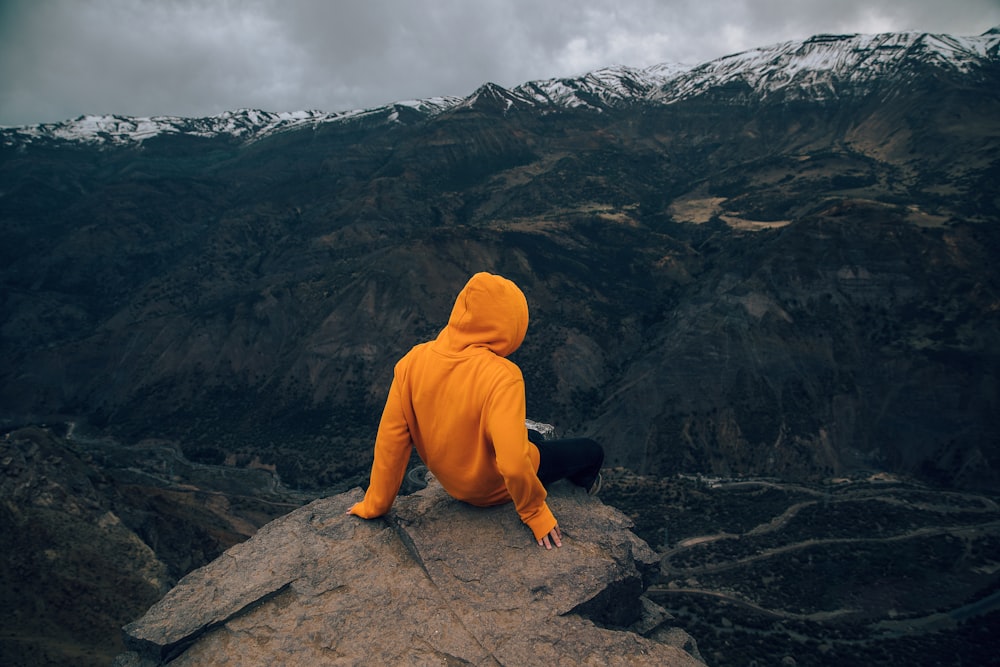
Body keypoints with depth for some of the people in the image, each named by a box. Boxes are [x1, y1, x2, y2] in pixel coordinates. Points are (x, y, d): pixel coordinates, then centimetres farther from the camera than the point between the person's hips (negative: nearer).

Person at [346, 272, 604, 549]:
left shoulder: (413, 361, -21)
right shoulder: (501, 376, -36)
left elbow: (390, 439, -16)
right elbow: (514, 465, -40)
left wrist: (375, 505, -4)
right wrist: (535, 512, -20)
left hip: (452, 482, 6)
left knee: (532, 439, 32)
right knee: (591, 452, 19)